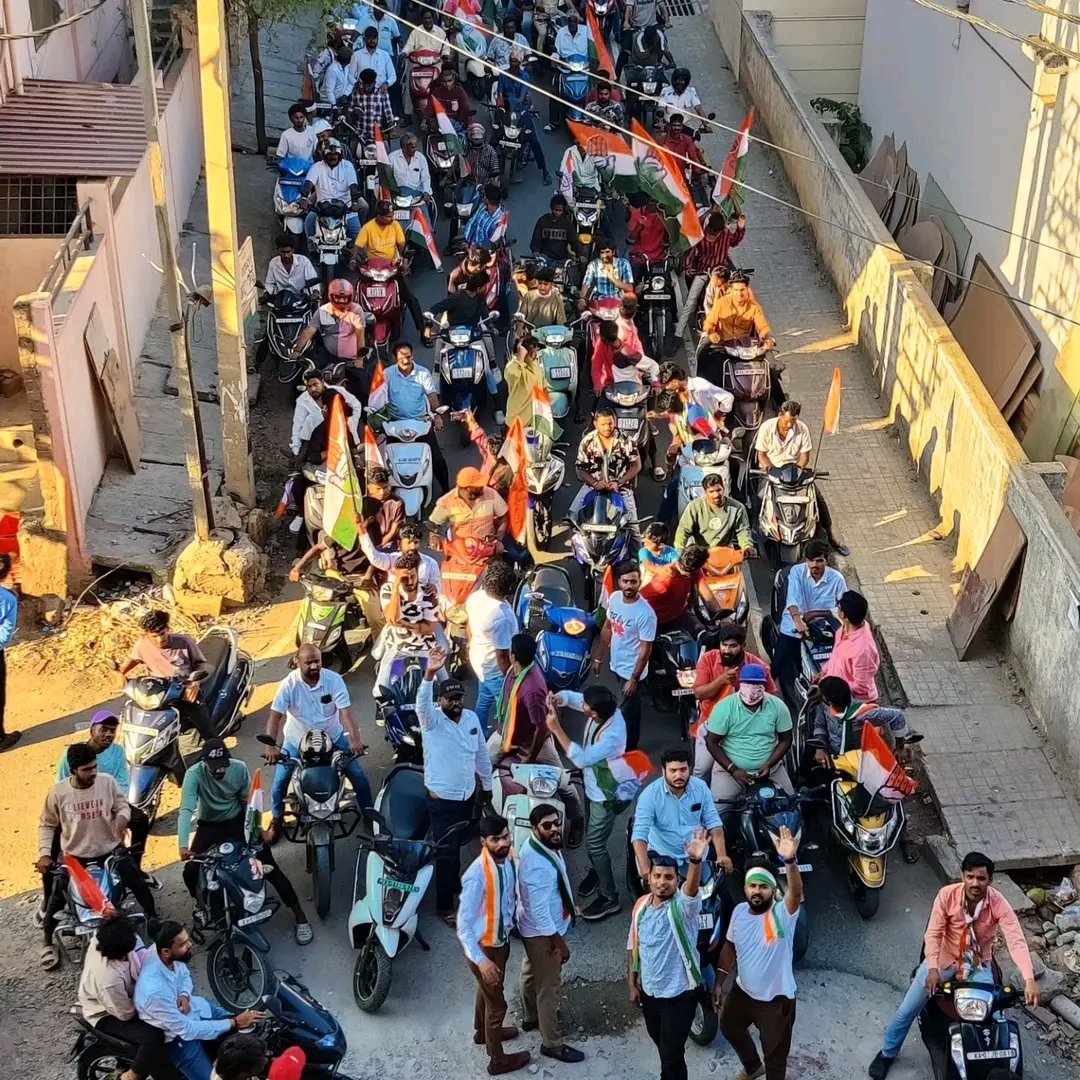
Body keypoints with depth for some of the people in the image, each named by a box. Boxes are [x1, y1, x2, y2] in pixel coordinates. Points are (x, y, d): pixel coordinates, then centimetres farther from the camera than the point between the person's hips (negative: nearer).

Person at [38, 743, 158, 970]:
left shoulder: (107, 782, -13)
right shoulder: (58, 792, -17)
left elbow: (122, 804, 2)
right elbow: (46, 824, -3)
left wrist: (122, 816, -22)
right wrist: (44, 853, -12)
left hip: (110, 851, 1)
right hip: (74, 857, -1)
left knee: (140, 884, -1)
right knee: (57, 899, -5)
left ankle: (153, 922, 25)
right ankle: (48, 943, 21)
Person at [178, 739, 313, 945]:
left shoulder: (239, 768, -19)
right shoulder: (194, 774, -26)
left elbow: (248, 801, -4)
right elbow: (186, 810, -35)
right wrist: (183, 845, -48)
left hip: (237, 820, 0)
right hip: (209, 825, 0)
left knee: (268, 865, -9)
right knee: (191, 872, -17)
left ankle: (299, 915, -3)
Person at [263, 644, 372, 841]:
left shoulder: (333, 680, -20)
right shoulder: (289, 684, -22)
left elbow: (346, 711, -25)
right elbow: (275, 716, -24)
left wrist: (355, 740, -39)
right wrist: (270, 746, -37)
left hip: (332, 736, 0)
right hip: (297, 740, 0)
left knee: (357, 775, -3)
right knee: (280, 780, -2)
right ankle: (276, 820, 23)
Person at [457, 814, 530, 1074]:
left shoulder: (508, 859, -11)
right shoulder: (477, 876, -35)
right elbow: (463, 925, -30)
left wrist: (511, 922, 17)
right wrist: (481, 960, -32)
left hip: (501, 940, 7)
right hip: (484, 947, -7)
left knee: (487, 990, 31)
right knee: (497, 1004, 12)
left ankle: (482, 1031, 57)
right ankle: (498, 1060, 33)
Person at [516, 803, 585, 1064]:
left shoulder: (535, 846, -6)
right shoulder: (538, 864, -36)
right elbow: (540, 911, -31)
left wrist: (568, 905, 22)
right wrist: (558, 940, -21)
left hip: (532, 928, 10)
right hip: (542, 931, -10)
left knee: (531, 973, 29)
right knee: (549, 986, 7)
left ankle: (530, 1017, 52)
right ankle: (552, 1043, 22)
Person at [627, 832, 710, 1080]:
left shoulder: (682, 905, -21)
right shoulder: (641, 905, -3)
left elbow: (692, 889, -45)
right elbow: (633, 947, 8)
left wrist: (695, 861, -65)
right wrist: (633, 984, 11)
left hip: (679, 993, -6)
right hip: (649, 991, 6)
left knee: (672, 1052, 1)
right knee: (661, 1044, 25)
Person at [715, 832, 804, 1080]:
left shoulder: (782, 914, -25)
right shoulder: (739, 911, -8)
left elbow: (796, 893, -47)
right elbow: (729, 947, 6)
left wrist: (790, 861, -65)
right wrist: (719, 983, 9)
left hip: (776, 999, -6)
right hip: (742, 991, 6)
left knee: (775, 1057, 11)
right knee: (729, 1027, 30)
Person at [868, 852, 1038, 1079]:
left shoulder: (998, 904, -23)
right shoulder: (947, 895, -22)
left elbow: (1017, 942, -31)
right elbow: (933, 934, -19)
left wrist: (1029, 980, -45)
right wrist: (933, 968, -34)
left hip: (978, 966, 0)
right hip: (943, 959, 0)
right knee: (906, 1011, 3)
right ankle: (888, 1053, 29)